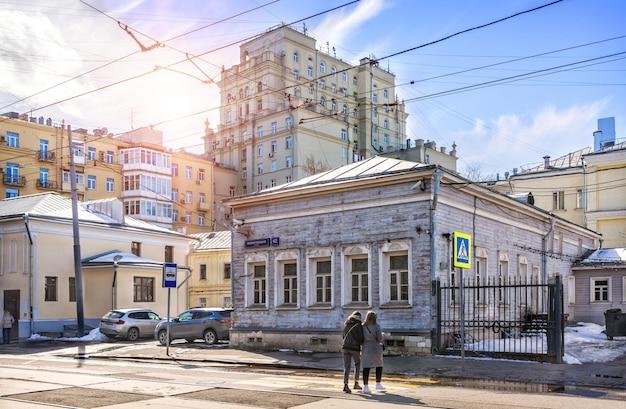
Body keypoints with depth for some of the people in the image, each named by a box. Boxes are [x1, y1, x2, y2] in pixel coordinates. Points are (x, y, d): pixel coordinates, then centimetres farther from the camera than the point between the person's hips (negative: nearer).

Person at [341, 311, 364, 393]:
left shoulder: (346, 324, 7)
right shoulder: (358, 325, -10)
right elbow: (361, 338, -11)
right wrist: (361, 342, 11)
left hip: (345, 347, 3)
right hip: (355, 348, -3)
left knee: (347, 367, 2)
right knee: (357, 364, 20)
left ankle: (345, 384, -15)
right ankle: (356, 383, 18)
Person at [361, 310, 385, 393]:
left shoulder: (362, 326, -2)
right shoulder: (376, 326, -12)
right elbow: (380, 339, -11)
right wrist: (383, 335, 10)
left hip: (366, 348, 2)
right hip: (375, 348, -2)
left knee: (366, 367, 1)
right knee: (379, 365, 18)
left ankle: (365, 386, -6)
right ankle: (378, 384, 26)